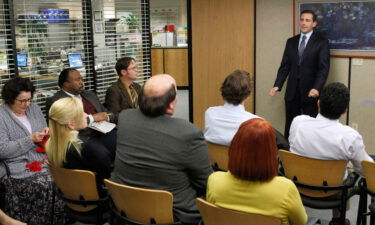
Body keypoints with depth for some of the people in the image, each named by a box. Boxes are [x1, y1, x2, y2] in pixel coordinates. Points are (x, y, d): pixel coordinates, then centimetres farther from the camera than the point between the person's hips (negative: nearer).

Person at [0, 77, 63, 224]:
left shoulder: (35, 108, 15)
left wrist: (47, 133, 2)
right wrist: (30, 140, -14)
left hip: (43, 160, 5)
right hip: (18, 168, -5)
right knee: (43, 186, -29)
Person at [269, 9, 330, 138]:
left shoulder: (321, 42, -2)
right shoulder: (291, 41, 11)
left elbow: (324, 68, -9)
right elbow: (285, 66, 9)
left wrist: (316, 88, -24)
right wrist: (277, 86, -3)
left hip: (310, 91, -3)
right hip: (292, 91, 4)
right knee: (290, 126, 7)